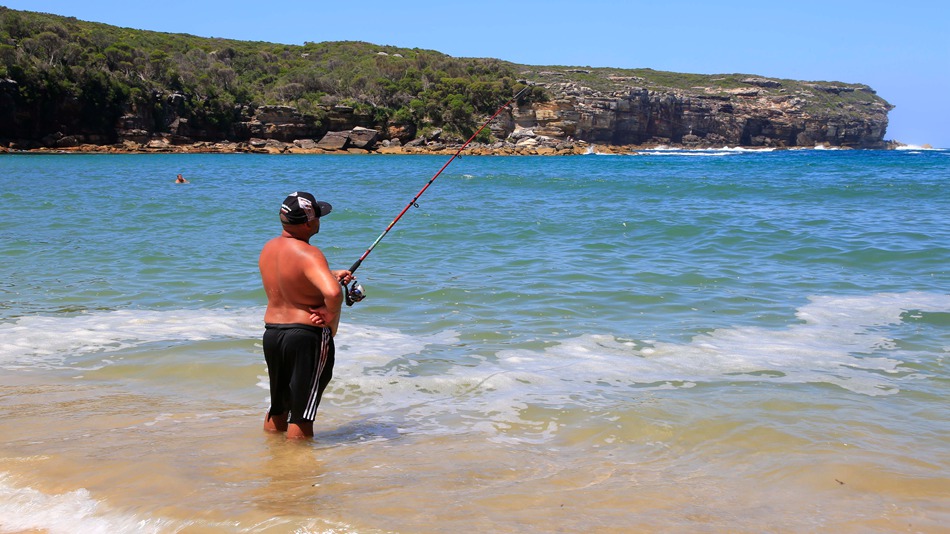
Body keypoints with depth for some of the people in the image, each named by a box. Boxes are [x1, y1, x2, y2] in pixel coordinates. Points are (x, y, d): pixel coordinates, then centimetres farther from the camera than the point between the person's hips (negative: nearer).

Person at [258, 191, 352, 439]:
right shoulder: (308, 254, -21)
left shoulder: (269, 248, 5)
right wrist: (332, 316, -17)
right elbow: (333, 293, -37)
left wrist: (331, 275, 22)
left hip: (272, 333, 8)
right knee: (302, 411, 3)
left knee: (278, 406, 23)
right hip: (308, 335, -8)